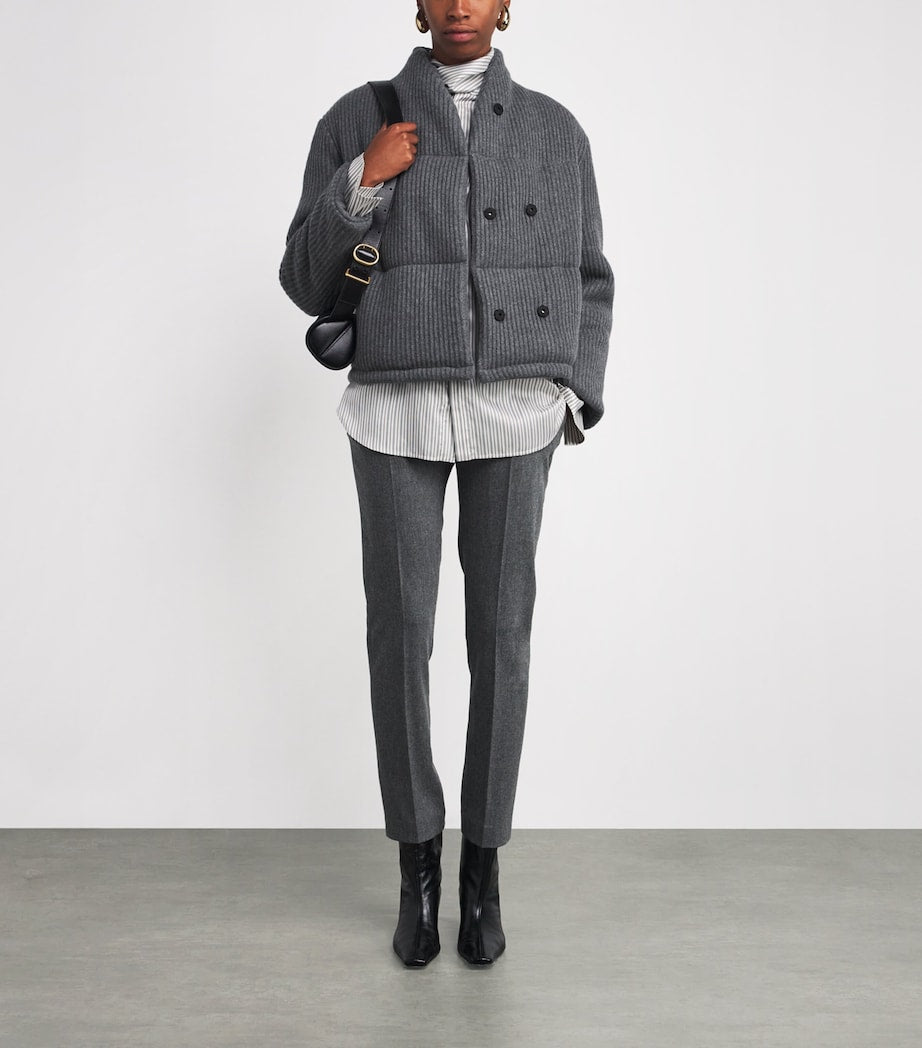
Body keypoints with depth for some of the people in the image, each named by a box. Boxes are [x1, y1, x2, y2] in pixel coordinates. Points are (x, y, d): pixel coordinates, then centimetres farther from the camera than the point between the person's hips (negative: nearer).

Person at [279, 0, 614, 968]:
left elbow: (584, 281, 13)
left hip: (512, 413, 1)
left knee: (499, 640, 2)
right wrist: (361, 182, -14)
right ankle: (417, 866, 20)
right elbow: (309, 285, 2)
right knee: (400, 638, 0)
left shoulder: (555, 131, 8)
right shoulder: (356, 122, 4)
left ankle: (482, 869, 20)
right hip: (396, 413, 0)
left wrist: (576, 399, -3)